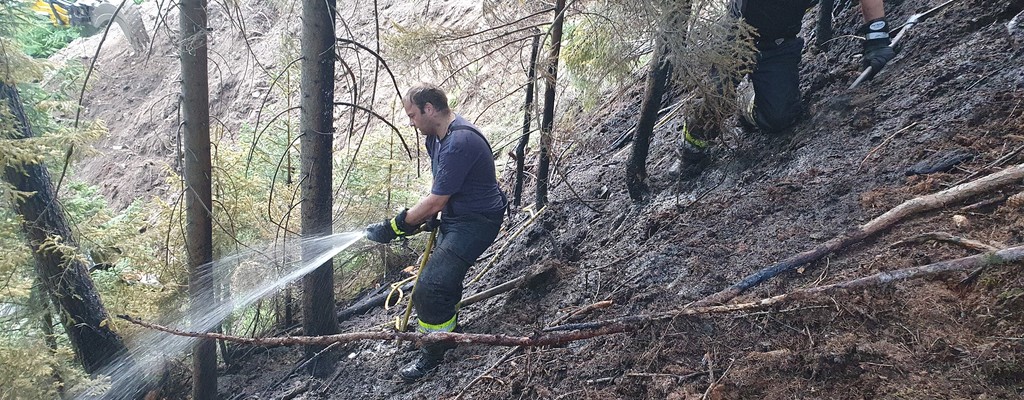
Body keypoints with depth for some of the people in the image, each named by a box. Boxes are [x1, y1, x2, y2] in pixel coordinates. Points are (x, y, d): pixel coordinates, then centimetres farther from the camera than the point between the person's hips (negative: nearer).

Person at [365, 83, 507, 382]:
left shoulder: (459, 143, -30)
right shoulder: (436, 135, 2)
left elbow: (435, 202, -26)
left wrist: (393, 227, -18)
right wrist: (429, 216, 3)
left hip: (477, 221, -10)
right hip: (454, 216, 10)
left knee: (430, 287, -15)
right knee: (443, 274, 24)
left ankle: (434, 353, 6)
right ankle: (450, 329, 47)